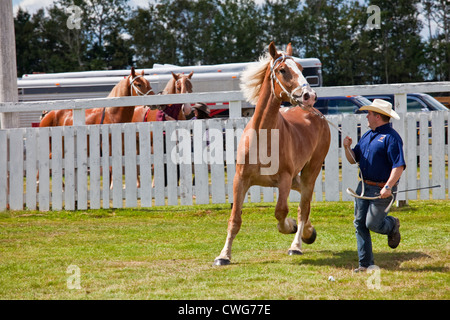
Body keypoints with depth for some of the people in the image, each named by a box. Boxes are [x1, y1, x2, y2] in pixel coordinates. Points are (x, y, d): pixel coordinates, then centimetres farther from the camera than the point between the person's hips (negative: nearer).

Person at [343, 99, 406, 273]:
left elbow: (399, 166, -20)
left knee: (373, 224, -9)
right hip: (364, 186, 8)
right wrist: (347, 147, -1)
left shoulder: (391, 137, -13)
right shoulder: (367, 135, 14)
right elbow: (353, 159, 19)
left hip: (381, 189, -8)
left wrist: (388, 187, -28)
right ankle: (365, 263, 9)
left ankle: (393, 225, 25)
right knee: (360, 224, 4)